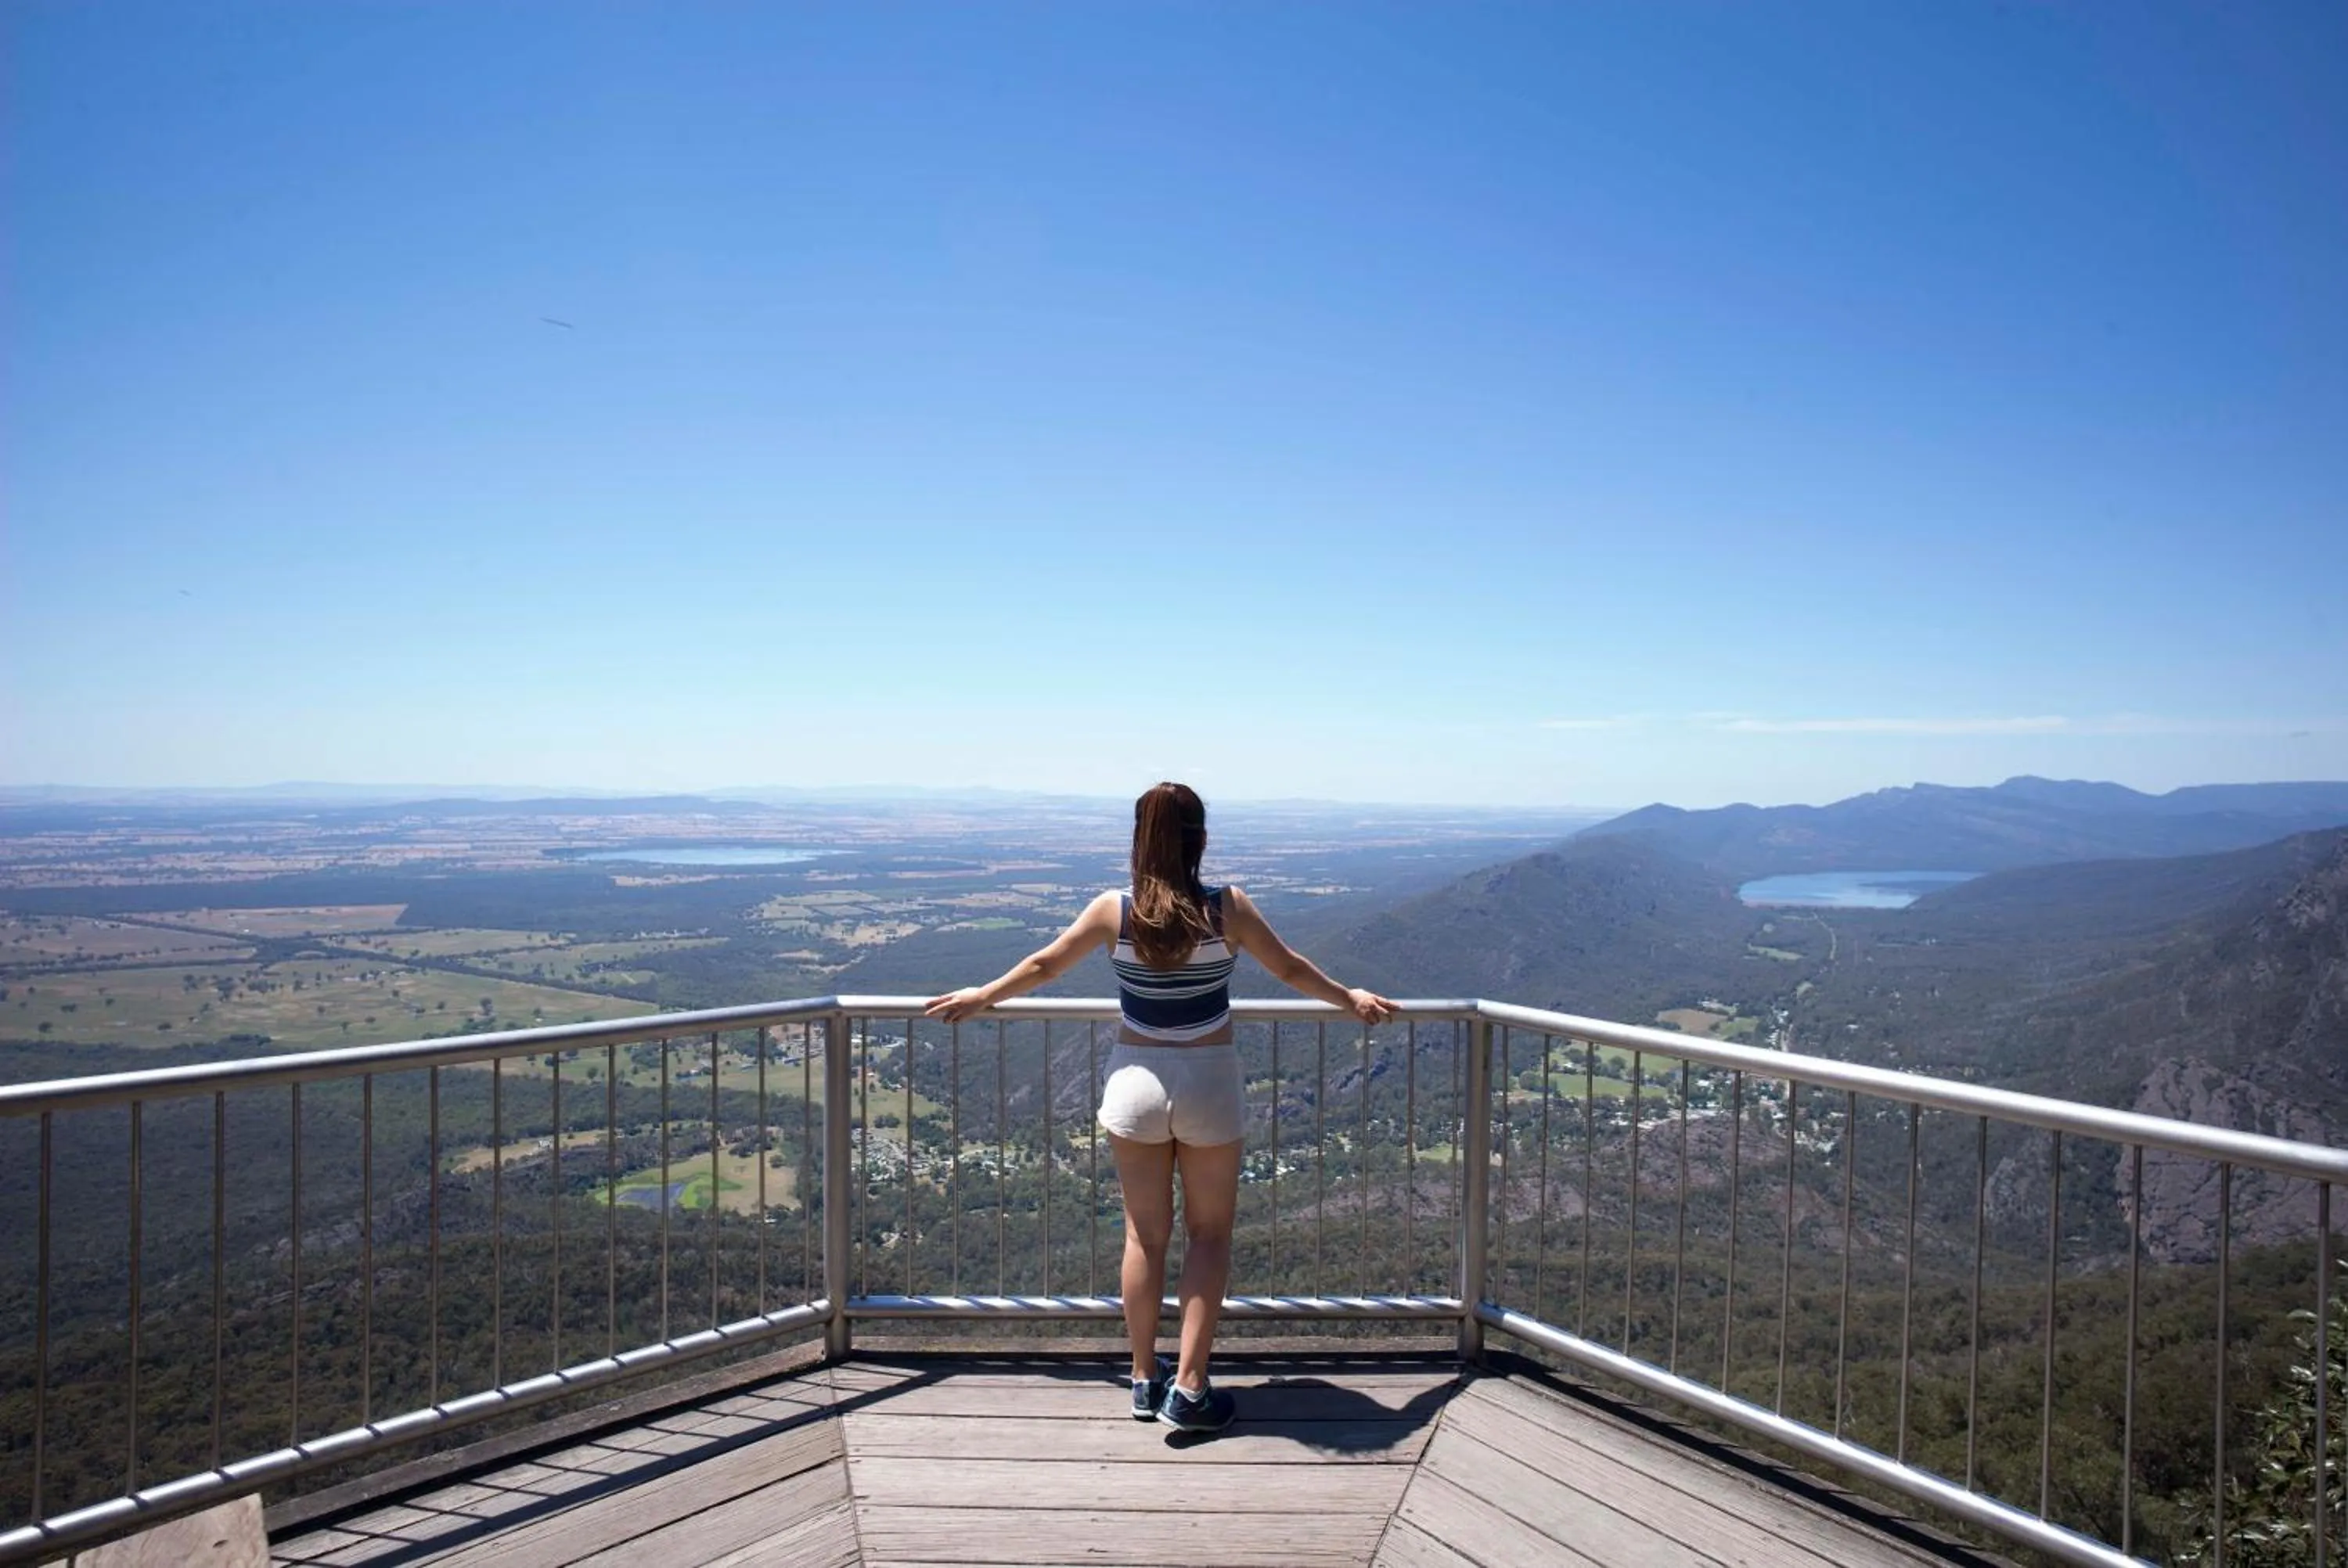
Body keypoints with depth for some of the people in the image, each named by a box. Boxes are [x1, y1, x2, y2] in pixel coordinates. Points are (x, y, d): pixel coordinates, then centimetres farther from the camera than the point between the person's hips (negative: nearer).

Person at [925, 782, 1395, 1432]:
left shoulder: (1113, 911, -8)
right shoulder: (1227, 909, -11)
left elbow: (1043, 966, 4)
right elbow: (1290, 968, 2)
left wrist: (982, 995, 22)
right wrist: (1351, 1000, 19)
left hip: (1136, 1081, 2)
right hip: (1208, 1085, -1)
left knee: (1146, 1235, 15)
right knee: (1209, 1234, 12)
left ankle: (1146, 1380, 26)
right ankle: (1190, 1388, 11)